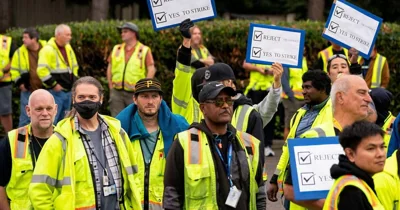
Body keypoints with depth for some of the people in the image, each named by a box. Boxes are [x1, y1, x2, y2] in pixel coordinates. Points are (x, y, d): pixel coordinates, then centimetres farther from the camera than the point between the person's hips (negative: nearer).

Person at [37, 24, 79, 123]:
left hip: (68, 91, 8)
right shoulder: (48, 49, -14)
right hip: (56, 92, -8)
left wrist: (73, 81, 14)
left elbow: (74, 66, 26)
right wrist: (53, 84, -19)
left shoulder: (68, 48, 13)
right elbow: (42, 70, -22)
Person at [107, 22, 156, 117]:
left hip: (135, 94, -4)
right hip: (117, 92, 4)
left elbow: (151, 69, -5)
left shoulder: (144, 50, -1)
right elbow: (110, 68, 16)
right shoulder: (117, 49, 12)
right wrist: (111, 86, 8)